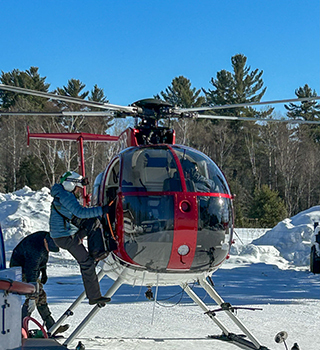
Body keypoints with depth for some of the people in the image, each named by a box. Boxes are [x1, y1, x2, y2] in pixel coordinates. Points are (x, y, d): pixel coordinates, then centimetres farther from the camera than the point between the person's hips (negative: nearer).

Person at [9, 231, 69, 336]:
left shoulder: (46, 237, -11)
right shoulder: (35, 250, -37)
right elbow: (31, 274, -36)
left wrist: (44, 272, 16)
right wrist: (32, 298, -34)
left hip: (30, 267, 9)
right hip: (20, 270, -9)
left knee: (41, 297, 8)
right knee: (33, 297, -16)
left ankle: (52, 328, 13)